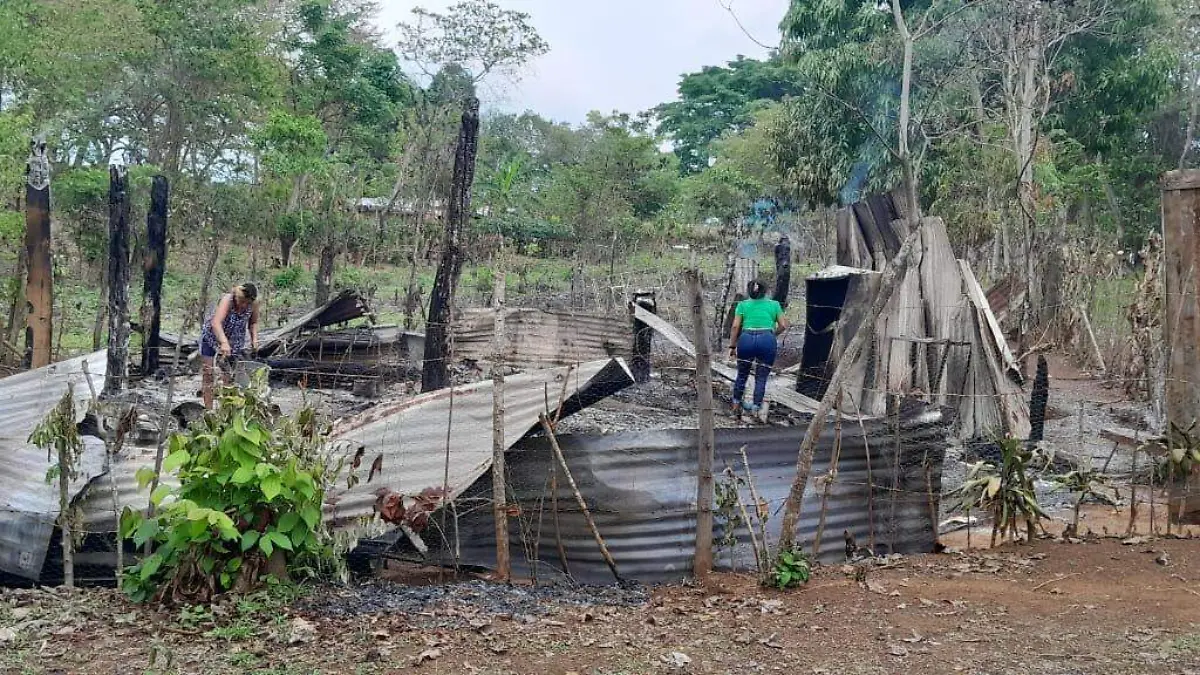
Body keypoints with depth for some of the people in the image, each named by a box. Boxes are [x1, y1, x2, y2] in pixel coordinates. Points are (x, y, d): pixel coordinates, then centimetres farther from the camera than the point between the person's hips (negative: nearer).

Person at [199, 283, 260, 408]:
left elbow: (253, 322, 1)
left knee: (229, 376, 1)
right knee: (208, 374, 0)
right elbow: (216, 323, -49)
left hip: (235, 342, 3)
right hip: (212, 336, -3)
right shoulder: (228, 299, -34)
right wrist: (224, 343, -62)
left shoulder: (254, 304, -21)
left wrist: (254, 338, -15)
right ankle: (208, 409, 7)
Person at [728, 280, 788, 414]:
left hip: (746, 339, 1)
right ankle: (756, 407, 0)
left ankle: (736, 404, 26)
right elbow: (783, 326, 12)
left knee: (742, 374, 17)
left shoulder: (743, 305, 17)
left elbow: (735, 326, 7)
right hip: (767, 340, -1)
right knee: (761, 377, 6)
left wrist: (732, 346, 11)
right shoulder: (774, 304, 18)